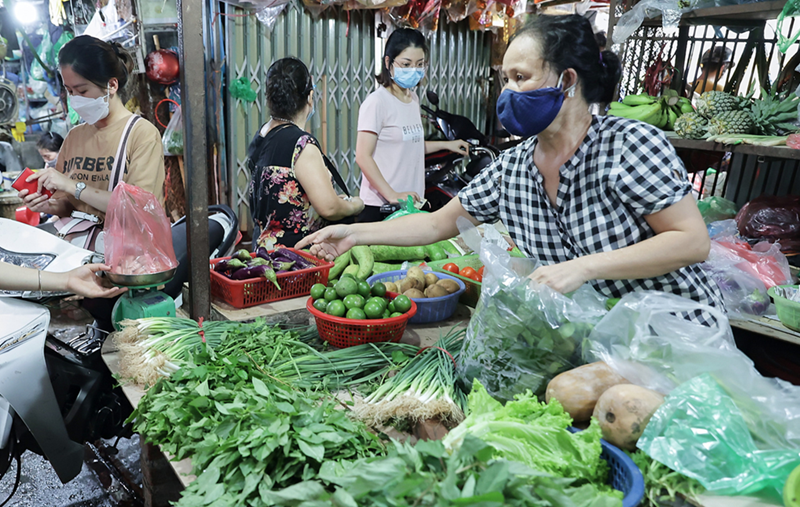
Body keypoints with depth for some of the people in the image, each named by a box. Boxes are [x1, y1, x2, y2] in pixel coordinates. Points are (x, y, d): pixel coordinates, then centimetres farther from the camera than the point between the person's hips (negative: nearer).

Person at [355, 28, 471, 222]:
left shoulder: (413, 99, 14)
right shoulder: (376, 102, -11)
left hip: (411, 203, 7)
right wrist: (392, 195, -23)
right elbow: (363, 156, -17)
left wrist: (446, 144, 22)